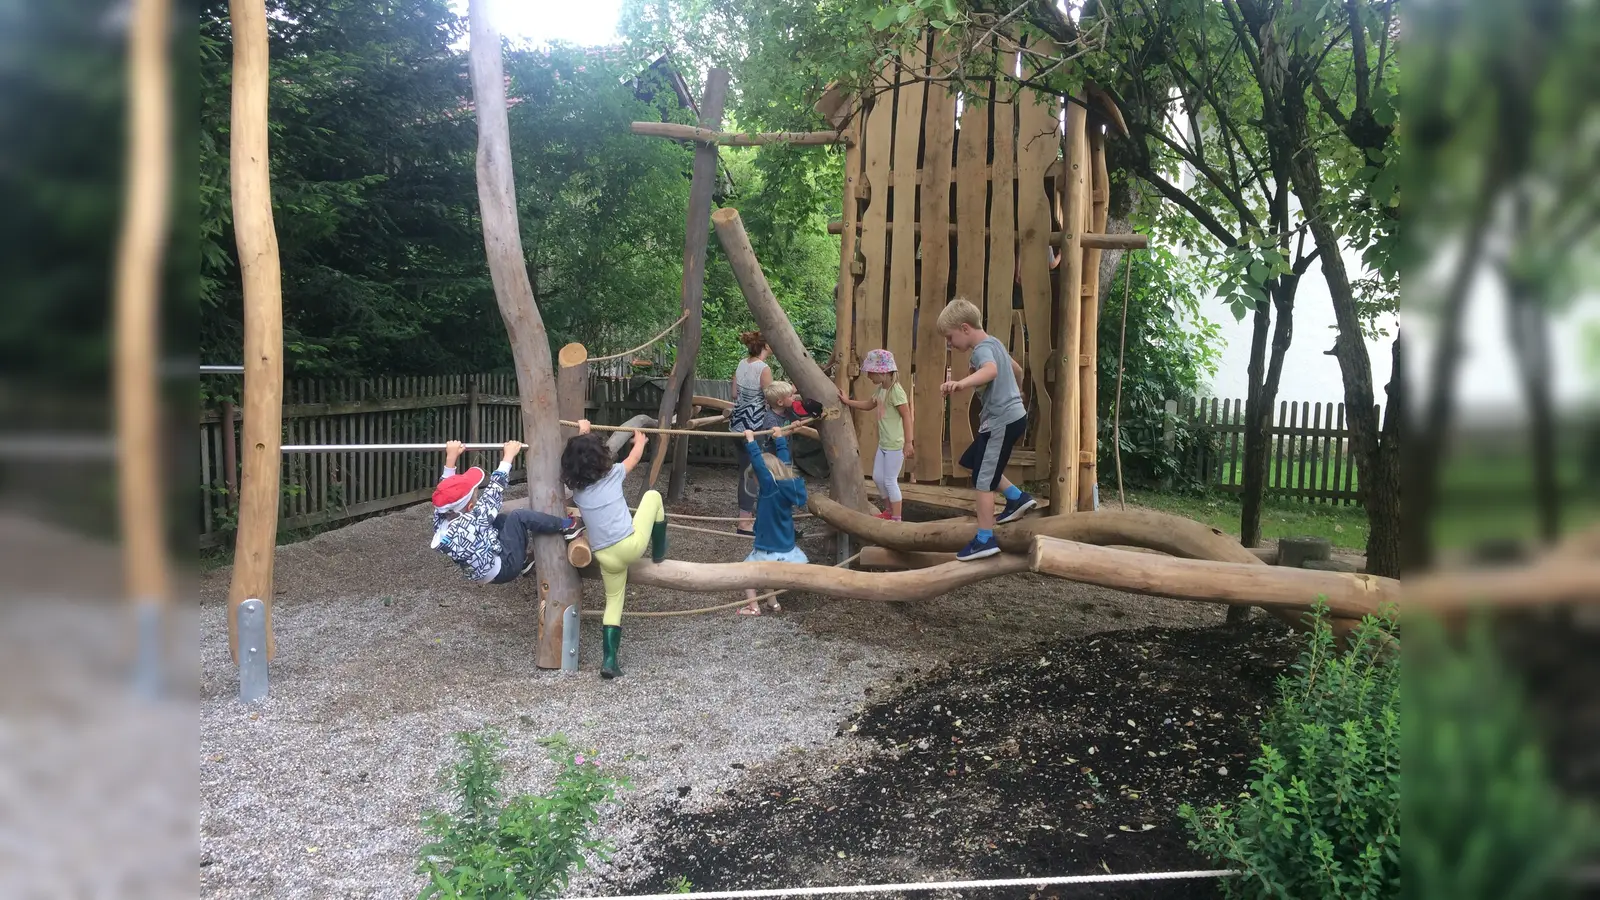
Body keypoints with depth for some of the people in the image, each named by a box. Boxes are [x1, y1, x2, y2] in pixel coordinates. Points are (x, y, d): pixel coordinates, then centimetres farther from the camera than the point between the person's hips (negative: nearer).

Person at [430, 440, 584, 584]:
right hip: (503, 569, -8)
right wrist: (509, 455, -13)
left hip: (482, 574, 8)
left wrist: (451, 457, 6)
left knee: (500, 520, 19)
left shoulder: (440, 520, -14)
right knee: (519, 517, -14)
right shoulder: (472, 521, -32)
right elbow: (495, 489, -23)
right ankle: (566, 527, 2)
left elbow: (445, 491, 2)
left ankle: (522, 560, 29)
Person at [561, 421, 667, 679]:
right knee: (653, 496, 16)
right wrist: (640, 440, 43)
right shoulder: (613, 474, 0)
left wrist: (582, 434, 42)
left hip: (606, 557, 4)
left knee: (613, 602, 20)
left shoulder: (575, 486, 8)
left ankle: (609, 661, 9)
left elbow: (576, 457, 31)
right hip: (631, 545, -4)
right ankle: (658, 553, 28)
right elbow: (635, 457, 22)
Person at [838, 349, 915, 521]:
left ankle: (896, 518, 9)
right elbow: (869, 405, 27)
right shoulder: (881, 389, 8)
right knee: (877, 477, 17)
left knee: (890, 481, -2)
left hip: (895, 444, -10)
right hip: (883, 444, 10)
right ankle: (889, 511, 32)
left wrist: (909, 442, -25)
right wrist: (848, 401, 19)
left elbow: (907, 416, -22)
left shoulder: (896, 391, -20)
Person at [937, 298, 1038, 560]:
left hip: (1001, 421, -10)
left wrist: (962, 383, -61)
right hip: (1012, 416, 10)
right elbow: (1018, 370, 29)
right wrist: (1013, 392, 49)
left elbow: (991, 370, -43)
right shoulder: (994, 342, 13)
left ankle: (985, 540, -1)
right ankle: (1017, 498, 24)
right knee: (974, 462, 22)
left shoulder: (982, 349, -18)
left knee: (983, 480, -5)